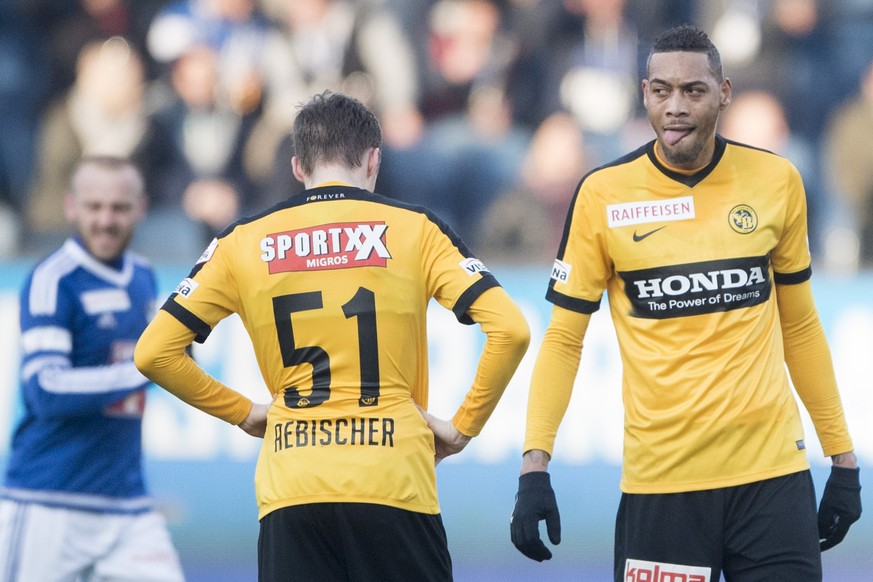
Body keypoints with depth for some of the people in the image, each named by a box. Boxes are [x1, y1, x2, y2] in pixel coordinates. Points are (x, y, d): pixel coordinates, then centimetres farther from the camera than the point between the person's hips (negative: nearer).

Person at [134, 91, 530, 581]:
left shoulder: (243, 243, 8)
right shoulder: (416, 230, 4)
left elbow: (154, 353, 7)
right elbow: (510, 330, -5)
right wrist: (464, 427, 5)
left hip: (290, 494, 1)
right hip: (394, 483, -1)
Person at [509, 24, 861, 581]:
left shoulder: (776, 180, 4)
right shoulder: (604, 194, -2)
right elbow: (563, 338, 2)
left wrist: (843, 457, 13)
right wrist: (535, 467, -8)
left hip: (772, 472, 1)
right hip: (659, 481, -1)